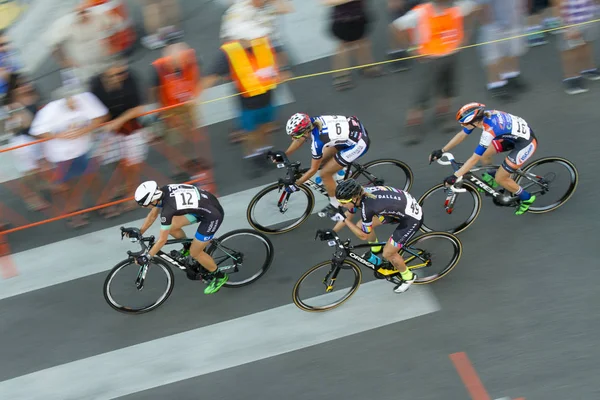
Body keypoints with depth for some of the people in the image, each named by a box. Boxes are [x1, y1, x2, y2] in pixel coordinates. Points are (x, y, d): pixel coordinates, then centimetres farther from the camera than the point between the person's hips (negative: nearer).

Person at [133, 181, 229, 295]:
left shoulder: (167, 209, -30)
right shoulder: (162, 191, -7)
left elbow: (162, 240, -20)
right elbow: (153, 215, 10)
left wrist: (146, 257, -11)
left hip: (213, 215, -8)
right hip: (206, 203, 8)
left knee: (195, 253, 3)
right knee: (171, 226, 6)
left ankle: (220, 276, 23)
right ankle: (188, 248, 32)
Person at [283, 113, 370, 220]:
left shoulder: (317, 142, -29)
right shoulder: (310, 122, -11)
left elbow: (313, 169, -14)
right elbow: (299, 140, 11)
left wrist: (294, 184, -5)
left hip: (359, 143, -8)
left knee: (325, 174, -1)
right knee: (322, 161, 16)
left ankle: (336, 206, 18)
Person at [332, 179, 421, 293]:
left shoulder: (367, 206, -33)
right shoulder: (359, 195, -10)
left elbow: (363, 235, -19)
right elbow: (347, 217, 9)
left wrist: (345, 220, -16)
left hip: (413, 217, -8)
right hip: (398, 207, 8)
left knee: (388, 253, -6)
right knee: (362, 226, 8)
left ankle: (408, 277, 20)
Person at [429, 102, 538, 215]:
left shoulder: (489, 131, -33)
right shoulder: (481, 116, -11)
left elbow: (474, 159, -29)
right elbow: (461, 135, 3)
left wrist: (454, 177, -26)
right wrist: (441, 151, 4)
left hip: (526, 142, -8)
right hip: (514, 134, 8)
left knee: (500, 178, 0)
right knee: (484, 156, 8)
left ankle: (526, 198, 21)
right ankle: (491, 180, 33)